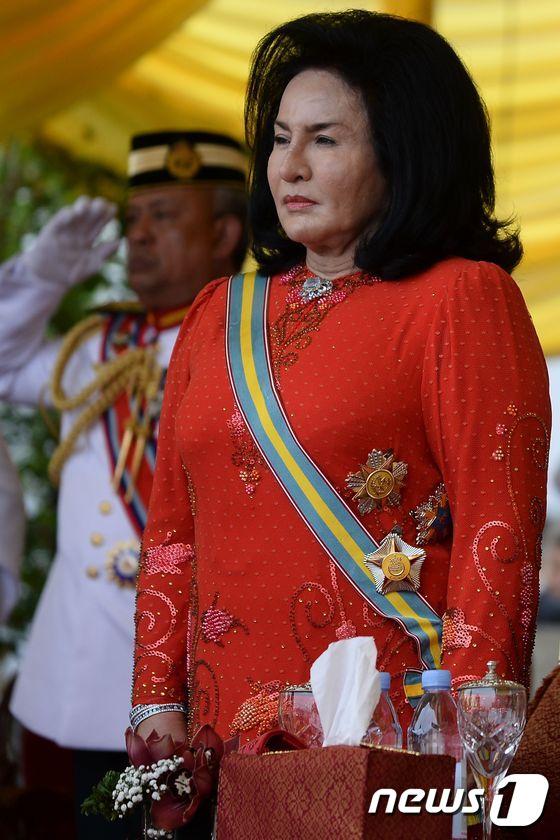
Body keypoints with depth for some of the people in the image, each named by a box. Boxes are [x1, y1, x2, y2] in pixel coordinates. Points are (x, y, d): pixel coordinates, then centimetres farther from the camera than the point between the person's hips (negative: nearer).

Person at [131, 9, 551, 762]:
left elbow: (499, 528, -9)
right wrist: (158, 703, 8)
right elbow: (172, 528, 17)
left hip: (394, 728, -5)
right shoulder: (220, 312, 17)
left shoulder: (465, 297, -2)